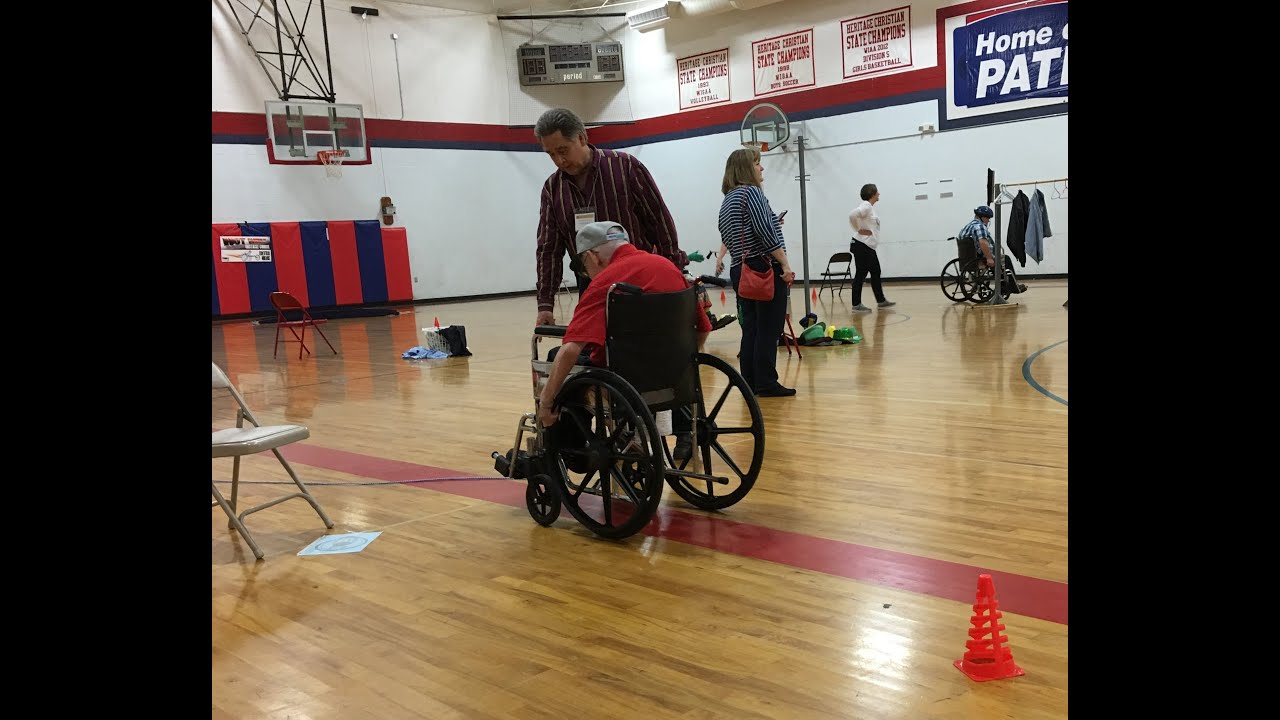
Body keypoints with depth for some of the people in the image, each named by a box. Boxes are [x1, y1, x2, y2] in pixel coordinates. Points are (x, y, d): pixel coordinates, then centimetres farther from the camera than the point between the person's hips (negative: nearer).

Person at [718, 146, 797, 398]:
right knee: (768, 329, -5)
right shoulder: (751, 192, -8)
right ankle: (766, 382, -3)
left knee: (750, 328, 10)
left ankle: (750, 382, 12)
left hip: (741, 271, 9)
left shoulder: (727, 200, 18)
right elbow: (765, 232, -17)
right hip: (765, 268, -9)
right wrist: (785, 264, -16)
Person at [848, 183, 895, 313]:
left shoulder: (870, 207, 16)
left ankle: (881, 300, 24)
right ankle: (856, 304, -4)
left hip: (869, 247, 10)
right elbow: (852, 215, -30)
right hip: (861, 246, -10)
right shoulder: (866, 206, -14)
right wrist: (859, 230, -20)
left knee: (876, 273, 15)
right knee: (860, 275, -7)